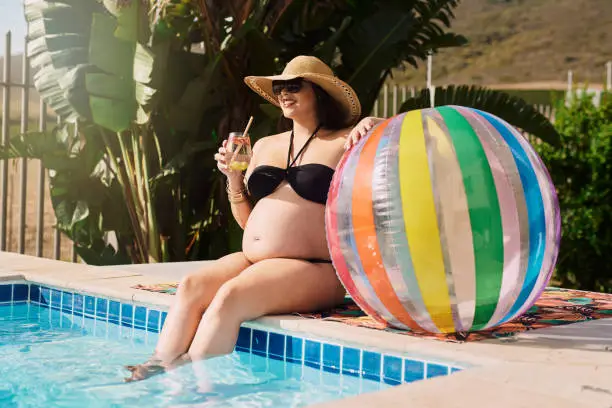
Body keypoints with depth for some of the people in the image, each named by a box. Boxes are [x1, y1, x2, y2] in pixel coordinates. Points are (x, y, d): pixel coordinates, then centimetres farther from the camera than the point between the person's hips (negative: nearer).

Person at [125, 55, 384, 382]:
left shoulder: (345, 142, 3)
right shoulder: (265, 146, 19)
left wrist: (373, 125, -19)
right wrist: (234, 178, 4)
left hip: (311, 270, -5)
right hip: (252, 260, 6)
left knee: (230, 296, -30)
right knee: (191, 287, -22)